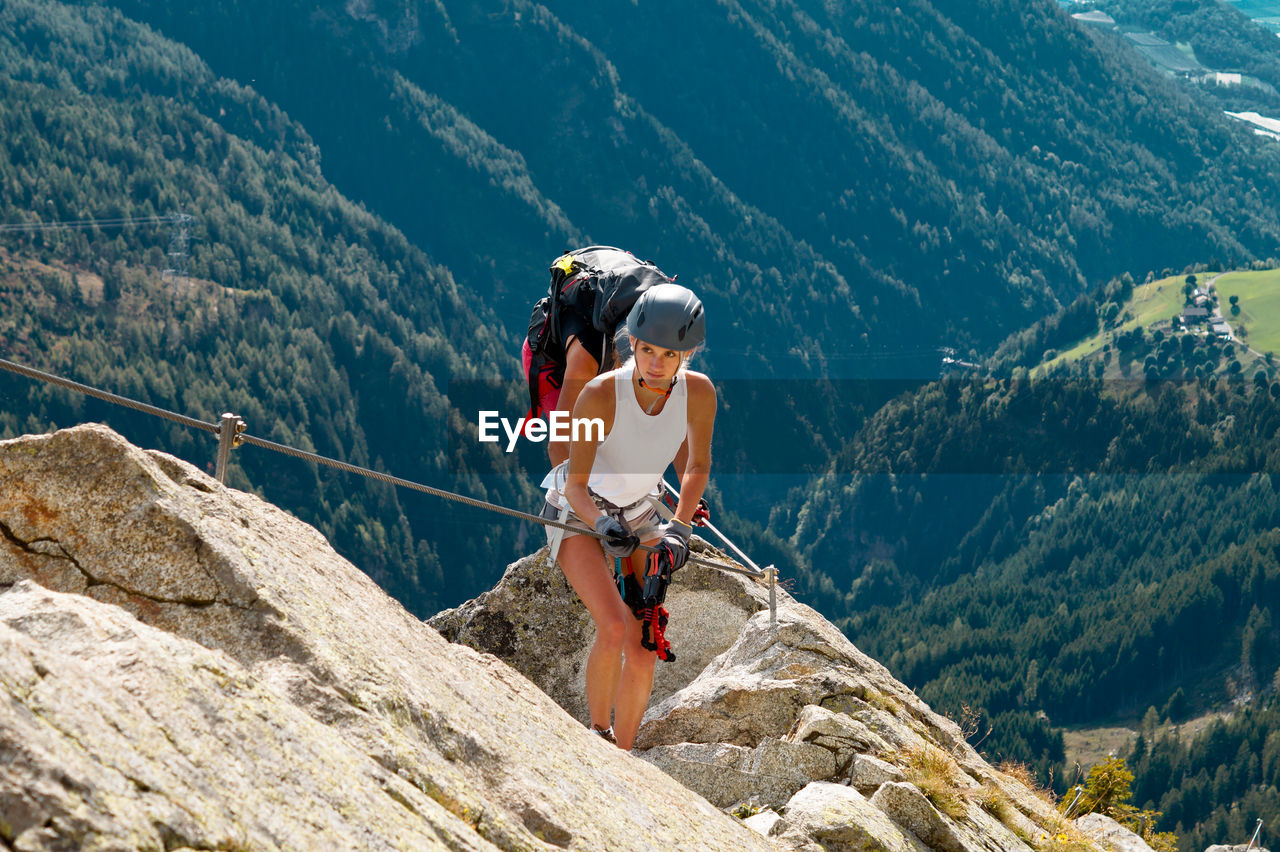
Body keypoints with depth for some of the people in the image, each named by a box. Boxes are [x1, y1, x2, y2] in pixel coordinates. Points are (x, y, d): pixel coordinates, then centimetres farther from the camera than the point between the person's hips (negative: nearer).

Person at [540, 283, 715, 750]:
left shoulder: (698, 392, -21)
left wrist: (681, 527, -14)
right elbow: (576, 485, -24)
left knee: (643, 650, -5)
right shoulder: (600, 395, -32)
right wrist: (602, 523, -43)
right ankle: (597, 733, -2)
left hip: (639, 515, 4)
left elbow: (698, 465, -1)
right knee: (615, 628, -25)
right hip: (578, 514, -4)